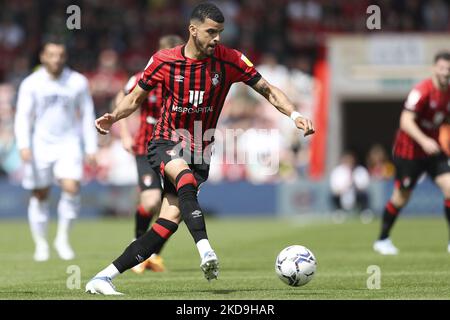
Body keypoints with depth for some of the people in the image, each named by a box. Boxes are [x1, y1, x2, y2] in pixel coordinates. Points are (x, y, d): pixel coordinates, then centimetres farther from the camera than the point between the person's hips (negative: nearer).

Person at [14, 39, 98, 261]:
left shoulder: (78, 82, 0)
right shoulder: (31, 83, -4)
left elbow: (87, 116, 7)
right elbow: (22, 116, -5)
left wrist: (91, 148, 4)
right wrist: (24, 145, -18)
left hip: (69, 144, 0)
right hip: (40, 145, 0)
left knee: (71, 187, -19)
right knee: (40, 196, 4)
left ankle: (63, 237, -2)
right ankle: (41, 244, 19)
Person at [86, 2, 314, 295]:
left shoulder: (229, 60, -6)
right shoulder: (164, 61, -6)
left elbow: (268, 90, -1)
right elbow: (136, 98, 5)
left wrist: (295, 115, -17)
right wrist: (113, 117, -15)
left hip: (199, 153, 2)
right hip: (166, 142, -1)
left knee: (170, 222, -10)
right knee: (186, 179, -36)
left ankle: (104, 277, -5)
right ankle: (205, 250, -50)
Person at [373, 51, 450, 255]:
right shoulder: (422, 91, -21)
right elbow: (406, 121, -29)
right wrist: (424, 141, -40)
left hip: (433, 149, 6)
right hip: (409, 151, -6)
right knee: (401, 197, 5)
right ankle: (382, 240, 24)